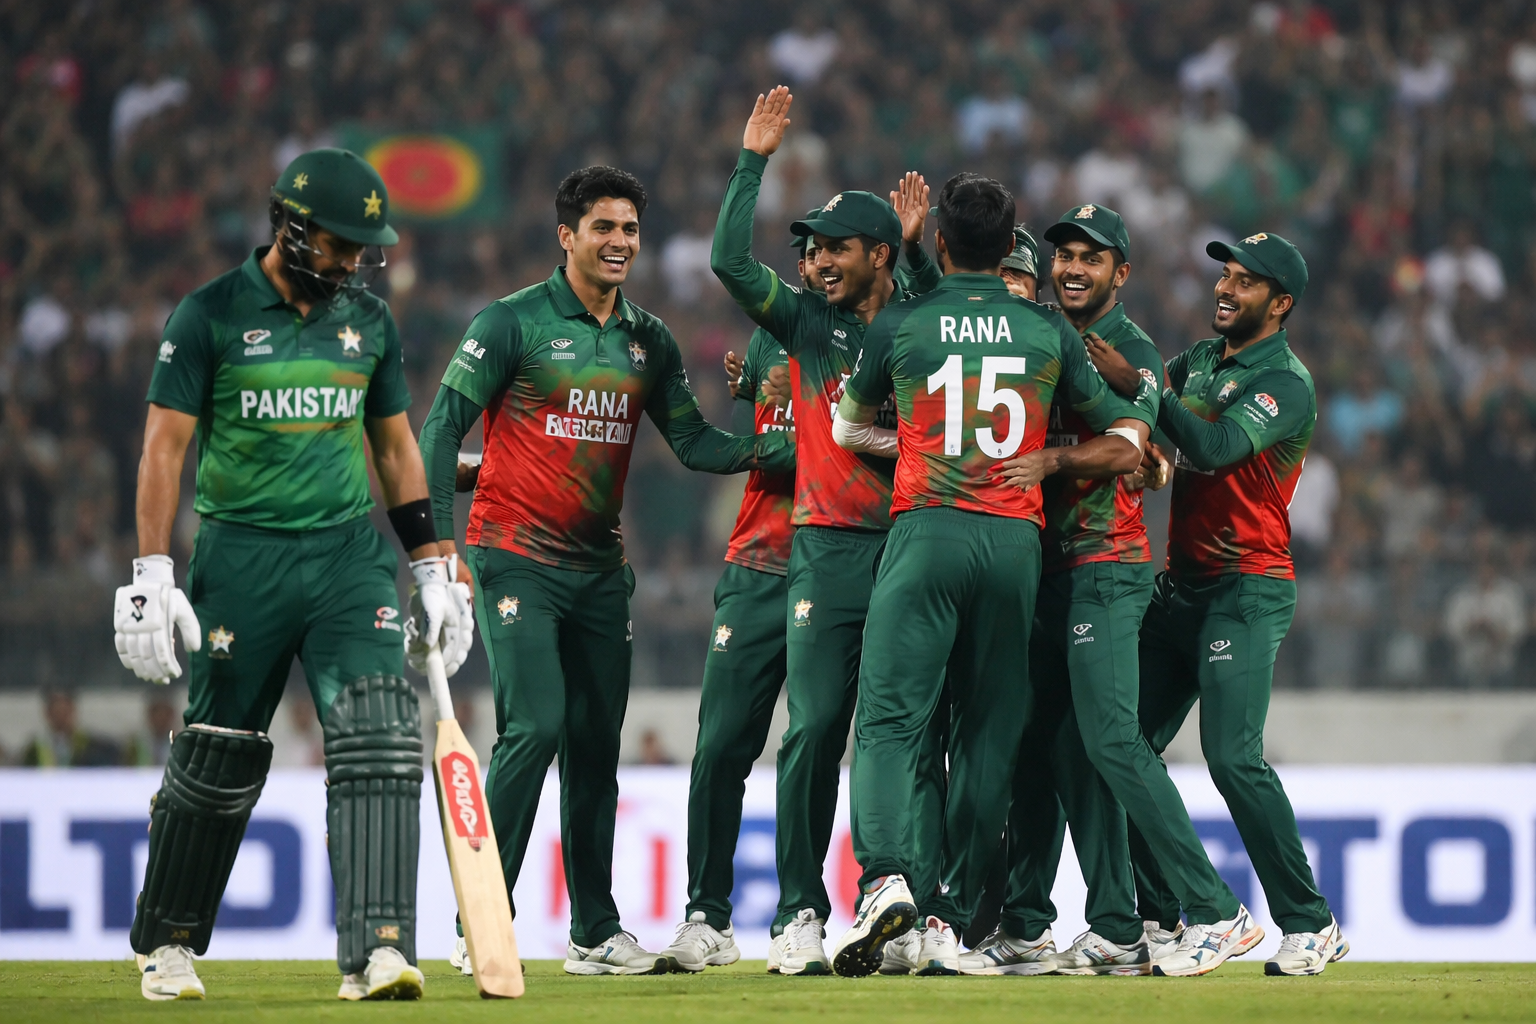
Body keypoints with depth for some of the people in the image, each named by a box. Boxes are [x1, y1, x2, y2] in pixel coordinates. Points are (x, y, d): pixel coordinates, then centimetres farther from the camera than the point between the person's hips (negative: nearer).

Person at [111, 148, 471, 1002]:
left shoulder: (369, 321, 10)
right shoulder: (212, 315, -4)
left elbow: (395, 447, 18)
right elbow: (165, 446, -5)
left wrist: (433, 569, 15)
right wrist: (151, 576, -13)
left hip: (349, 553, 3)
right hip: (241, 557, -3)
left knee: (377, 737, -14)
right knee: (218, 759, 3)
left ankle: (376, 947, -20)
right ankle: (166, 944, 23)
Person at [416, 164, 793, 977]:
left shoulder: (648, 341, 11)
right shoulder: (512, 323, -6)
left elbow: (692, 442, 11)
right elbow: (442, 429, -7)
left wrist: (781, 450, -5)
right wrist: (441, 546, -15)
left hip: (599, 568, 6)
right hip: (516, 562, -6)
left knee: (596, 744, 8)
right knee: (534, 727, -17)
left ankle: (596, 933, 16)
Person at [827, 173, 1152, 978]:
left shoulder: (898, 325, 5)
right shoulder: (1049, 332, 10)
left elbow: (848, 428, 21)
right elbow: (1126, 441, 17)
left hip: (926, 533, -2)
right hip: (1016, 543, 2)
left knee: (888, 719, -7)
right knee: (987, 736, 6)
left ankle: (885, 875, -31)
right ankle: (950, 919, 3)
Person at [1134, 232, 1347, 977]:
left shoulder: (1286, 384, -11)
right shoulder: (1201, 360, 15)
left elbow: (1214, 448, -25)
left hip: (1247, 588, -8)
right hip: (1180, 582, 8)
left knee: (1232, 755, -19)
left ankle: (1308, 924, -10)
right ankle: (1167, 913, 7)